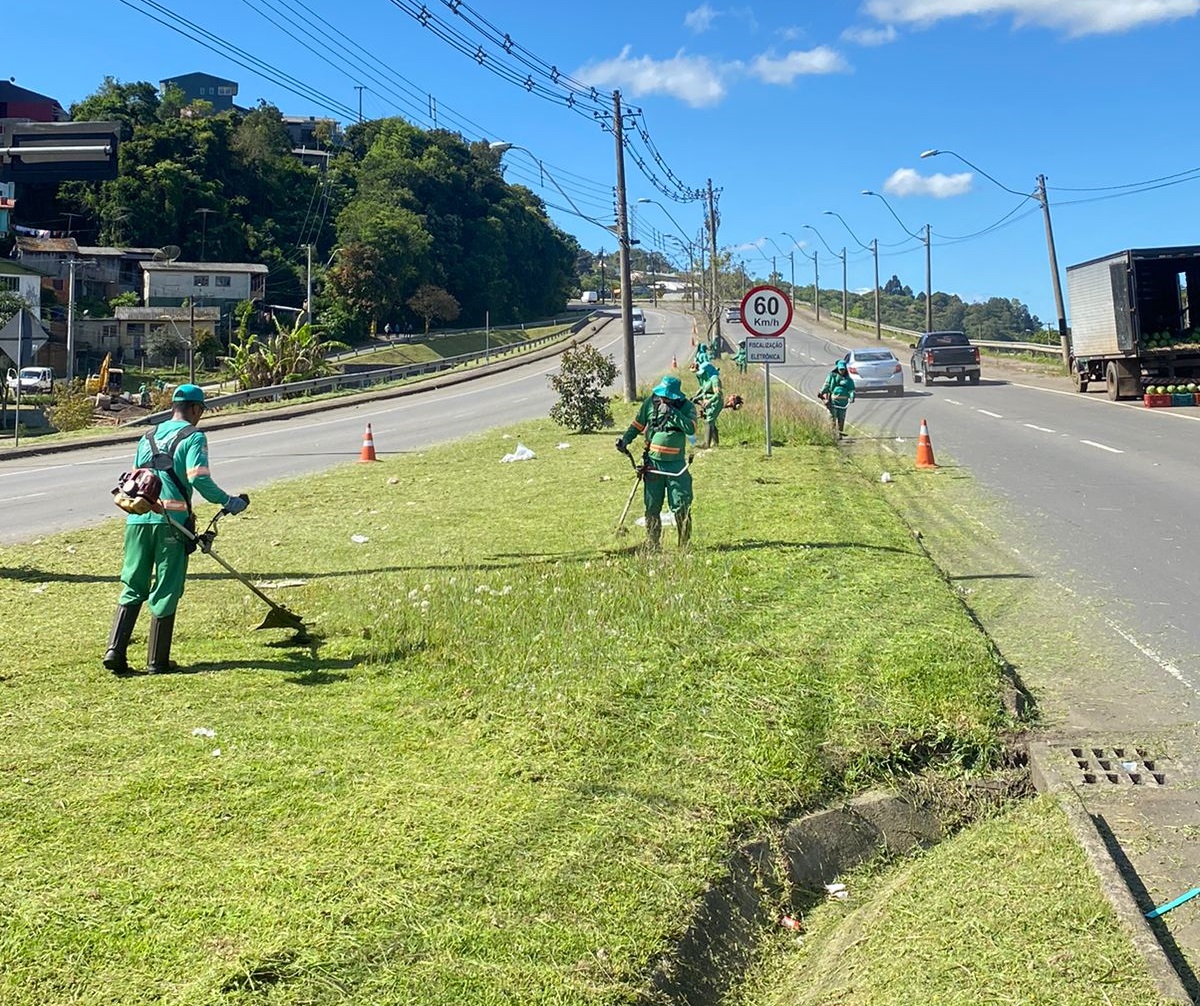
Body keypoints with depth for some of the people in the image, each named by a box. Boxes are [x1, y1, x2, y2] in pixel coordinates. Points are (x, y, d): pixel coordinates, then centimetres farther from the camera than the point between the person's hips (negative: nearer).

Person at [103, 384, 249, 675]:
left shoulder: (148, 437, 18)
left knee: (133, 586, 13)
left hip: (137, 518, 6)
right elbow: (199, 478, -15)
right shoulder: (193, 437, -2)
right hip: (171, 520, -5)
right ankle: (157, 660, 9)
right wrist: (229, 503, -6)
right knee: (166, 590, 3)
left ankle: (115, 650, 2)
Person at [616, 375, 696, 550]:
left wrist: (672, 412, -24)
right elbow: (638, 424, 13)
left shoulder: (687, 407, -5)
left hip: (676, 464, -2)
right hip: (653, 463, 2)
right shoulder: (650, 403, 1)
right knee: (652, 507, 6)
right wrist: (625, 440, -1)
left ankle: (684, 544, 8)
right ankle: (652, 545, 15)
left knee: (681, 506, -3)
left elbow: (691, 429, -21)